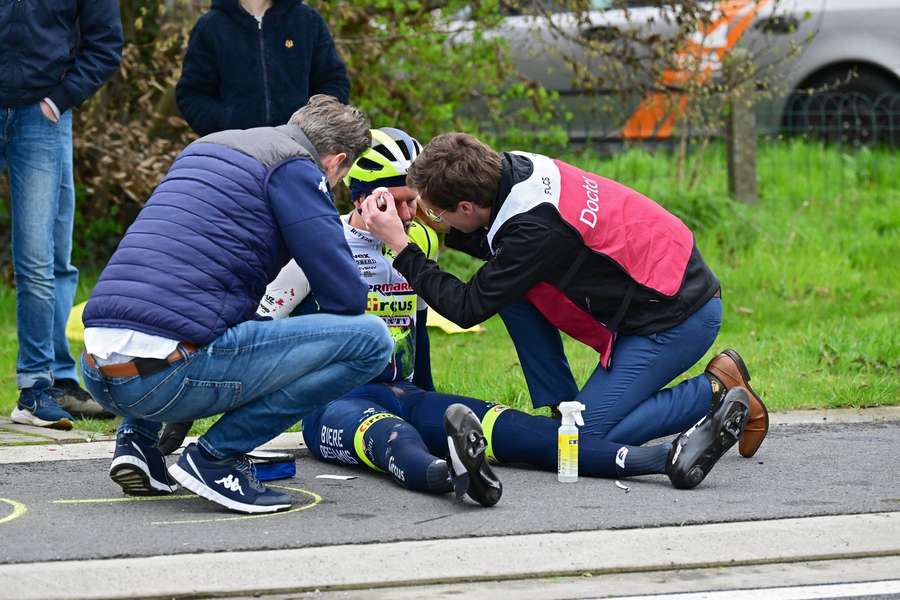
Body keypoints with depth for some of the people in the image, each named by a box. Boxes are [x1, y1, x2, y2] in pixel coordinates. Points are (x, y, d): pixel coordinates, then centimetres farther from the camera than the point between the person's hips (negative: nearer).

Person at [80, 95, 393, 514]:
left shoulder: (203, 147, 26)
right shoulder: (295, 167, 2)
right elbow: (347, 298, -2)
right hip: (168, 377, -8)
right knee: (370, 337, -2)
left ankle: (138, 439, 18)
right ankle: (217, 455, -5)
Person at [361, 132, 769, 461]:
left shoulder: (535, 228, -28)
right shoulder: (515, 169, -3)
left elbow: (467, 309, -18)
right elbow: (495, 247, 19)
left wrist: (400, 247, -13)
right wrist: (432, 224, 5)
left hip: (678, 316, -9)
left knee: (584, 437, -8)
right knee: (514, 292, 3)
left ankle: (718, 392, 0)